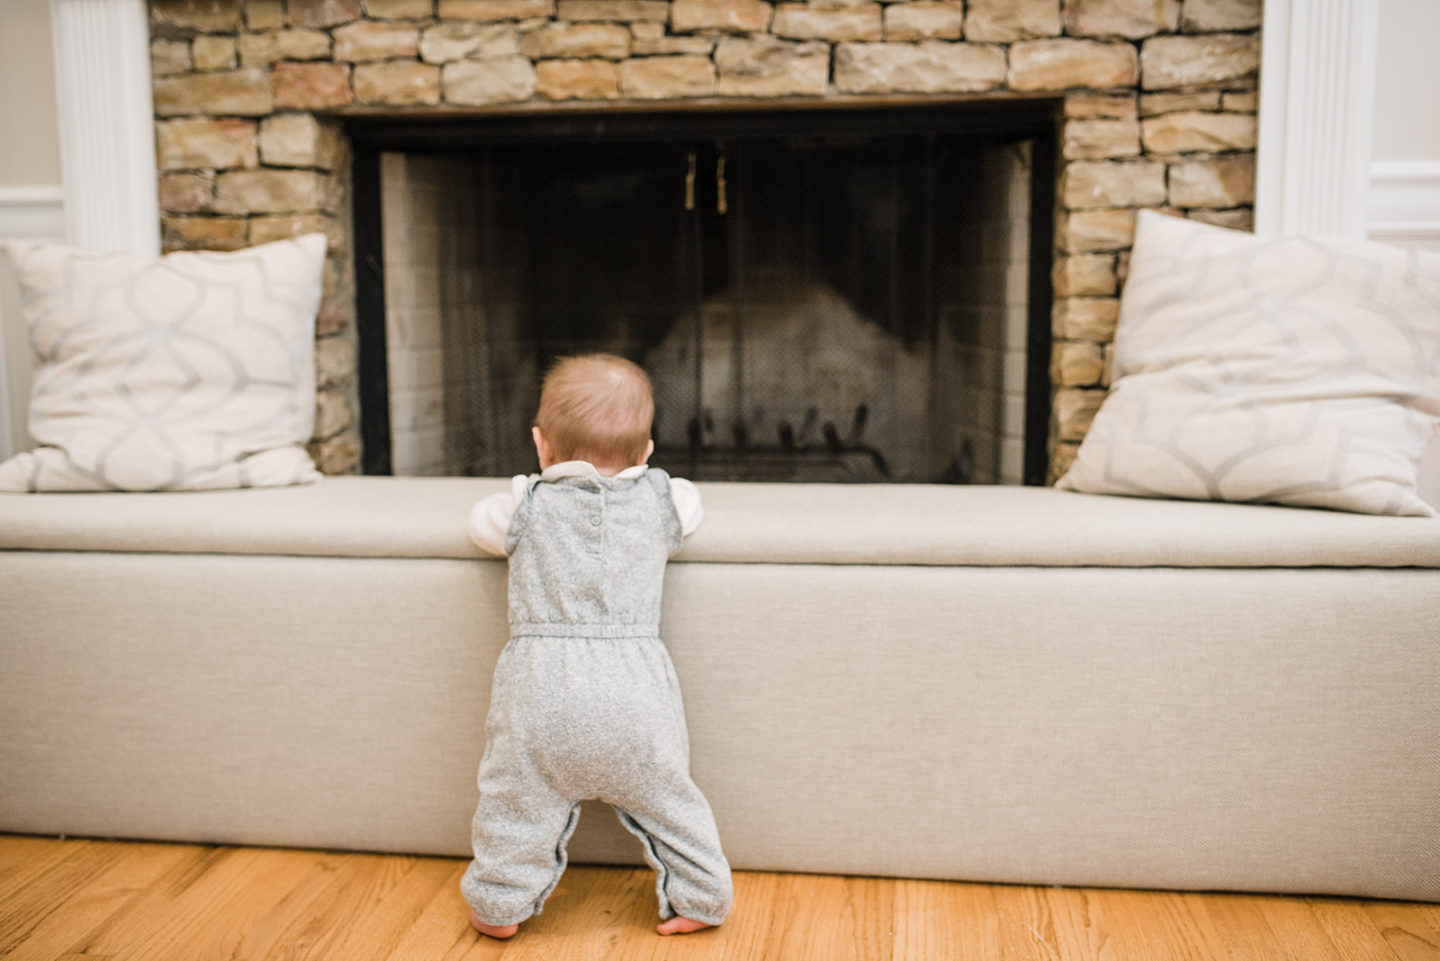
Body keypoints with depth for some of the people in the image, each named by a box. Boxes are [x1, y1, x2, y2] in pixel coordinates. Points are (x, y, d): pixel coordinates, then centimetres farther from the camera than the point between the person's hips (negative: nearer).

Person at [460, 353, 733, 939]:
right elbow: (689, 503, 28)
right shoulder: (659, 501, 6)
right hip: (632, 685, 2)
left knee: (520, 798, 13)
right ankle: (699, 898, 22)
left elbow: (481, 523, 22)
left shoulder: (526, 506, 2)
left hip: (543, 684, -1)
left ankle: (500, 904, 23)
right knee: (666, 796, 15)